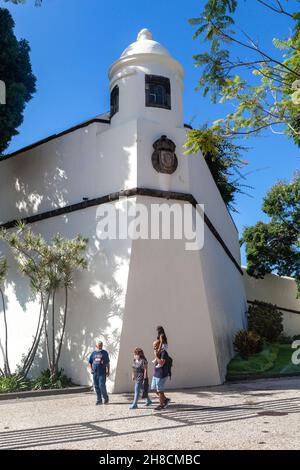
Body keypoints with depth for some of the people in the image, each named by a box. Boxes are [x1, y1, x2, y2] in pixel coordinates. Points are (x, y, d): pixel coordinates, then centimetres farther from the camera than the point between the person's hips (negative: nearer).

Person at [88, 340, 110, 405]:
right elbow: (90, 362, 15)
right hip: (95, 373, 3)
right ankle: (99, 400, 17)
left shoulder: (105, 353, 5)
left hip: (102, 373, -3)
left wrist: (108, 371, 2)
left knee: (102, 385, -10)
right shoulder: (93, 353, 10)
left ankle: (106, 398, 11)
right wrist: (90, 369, 0)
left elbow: (107, 363, 7)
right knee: (96, 386, 6)